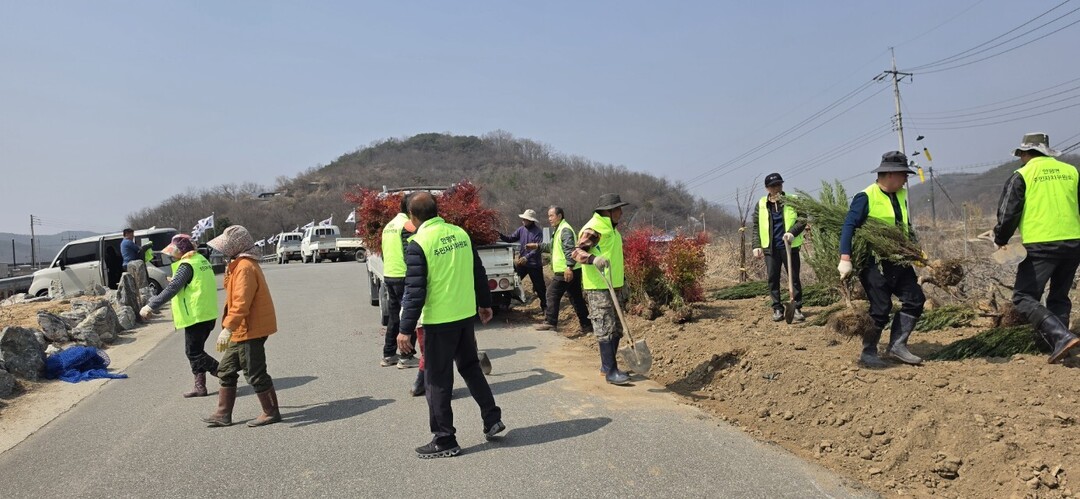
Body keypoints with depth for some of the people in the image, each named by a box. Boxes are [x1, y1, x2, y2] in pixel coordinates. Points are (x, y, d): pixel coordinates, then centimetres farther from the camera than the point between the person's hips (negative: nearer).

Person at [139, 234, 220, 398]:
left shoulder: (186, 265, -14)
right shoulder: (201, 260, 13)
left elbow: (171, 289, -21)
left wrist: (151, 306, -20)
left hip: (196, 316, -9)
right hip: (208, 315, 9)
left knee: (193, 353, -1)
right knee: (196, 351, 15)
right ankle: (200, 386, 17)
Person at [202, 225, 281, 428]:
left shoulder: (245, 267, -19)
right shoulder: (238, 265, 15)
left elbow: (241, 302, -28)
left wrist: (228, 328, -30)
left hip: (250, 330, -11)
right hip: (242, 330, 11)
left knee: (255, 373, -2)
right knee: (226, 371, 15)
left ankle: (271, 412, 10)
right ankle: (223, 414, 22)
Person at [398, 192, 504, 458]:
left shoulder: (418, 244, -14)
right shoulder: (460, 233, 4)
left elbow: (415, 291, -16)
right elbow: (479, 273, 12)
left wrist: (406, 329, -11)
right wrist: (485, 303, 24)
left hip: (438, 321, -6)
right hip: (466, 315, 6)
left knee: (438, 381, 5)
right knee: (470, 367, 23)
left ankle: (445, 441, 12)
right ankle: (492, 419, 26)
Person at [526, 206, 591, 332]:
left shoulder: (565, 230, -12)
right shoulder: (559, 230, 21)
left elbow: (569, 249, -23)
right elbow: (552, 246, 34)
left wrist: (569, 267, -31)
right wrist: (538, 246, 27)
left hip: (565, 271, -10)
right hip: (570, 271, 10)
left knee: (552, 294, -3)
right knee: (576, 298, 11)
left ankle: (550, 323, 2)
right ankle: (586, 325, 14)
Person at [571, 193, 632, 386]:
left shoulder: (612, 228, 17)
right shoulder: (593, 229, -14)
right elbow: (576, 252, -23)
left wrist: (622, 285, 26)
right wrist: (594, 259, -42)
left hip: (614, 287, 10)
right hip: (599, 288, -10)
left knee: (616, 329, 13)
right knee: (605, 329, -7)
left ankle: (607, 365, 24)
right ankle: (610, 372, -3)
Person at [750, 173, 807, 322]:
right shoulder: (761, 204, 4)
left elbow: (802, 219, -6)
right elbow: (756, 227, 7)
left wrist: (792, 232, -23)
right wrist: (756, 245, -1)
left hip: (789, 246, -1)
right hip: (770, 248, 2)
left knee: (794, 277, 3)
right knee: (773, 279, 5)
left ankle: (797, 307, 11)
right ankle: (777, 308, 13)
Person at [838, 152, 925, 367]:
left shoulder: (900, 196, 11)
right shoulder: (866, 197, -14)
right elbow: (849, 226, -21)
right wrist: (845, 259, -28)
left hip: (898, 261, 8)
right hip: (874, 263, -8)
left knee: (915, 299, 4)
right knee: (880, 309, -5)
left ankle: (897, 345, 13)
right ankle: (868, 353, 11)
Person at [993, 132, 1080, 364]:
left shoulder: (1022, 175, -2)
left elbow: (1008, 213, -4)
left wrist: (1000, 240, 12)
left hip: (1040, 246, -6)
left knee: (1024, 297, -2)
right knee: (1059, 297, 18)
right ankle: (1059, 344, 16)